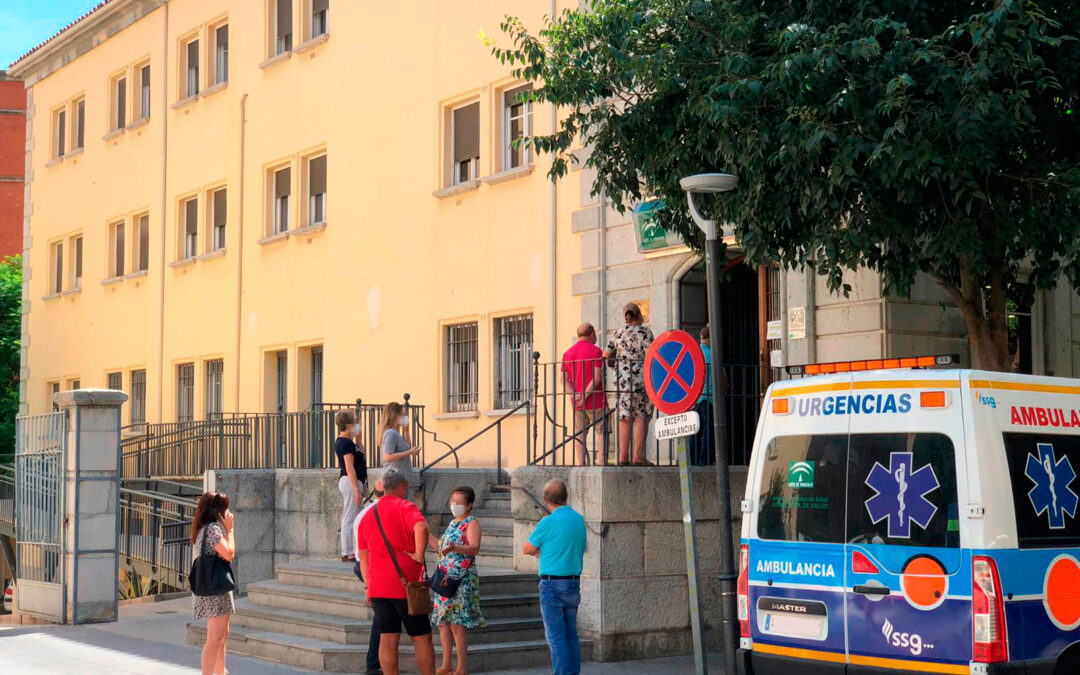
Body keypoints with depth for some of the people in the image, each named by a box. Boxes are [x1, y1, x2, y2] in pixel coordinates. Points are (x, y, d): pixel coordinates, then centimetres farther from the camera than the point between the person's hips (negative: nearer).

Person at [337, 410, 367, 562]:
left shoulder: (341, 441, 14)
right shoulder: (346, 443, -16)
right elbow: (350, 468, -20)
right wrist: (357, 490, -21)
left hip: (345, 481, 11)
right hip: (351, 482, -11)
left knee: (348, 519, 13)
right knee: (349, 519, -6)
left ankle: (347, 553, 18)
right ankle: (347, 553, -3)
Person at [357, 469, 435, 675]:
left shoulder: (368, 515, 14)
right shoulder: (405, 508, -7)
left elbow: (363, 556, 16)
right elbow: (421, 528, -30)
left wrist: (368, 586, 19)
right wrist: (419, 555, -20)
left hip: (378, 588, 5)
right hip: (406, 586, -5)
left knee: (388, 639, 5)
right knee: (422, 638, 4)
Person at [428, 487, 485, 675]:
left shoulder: (472, 523, -7)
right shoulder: (453, 524, 19)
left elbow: (475, 548, -22)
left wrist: (453, 547, -38)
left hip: (463, 580, -8)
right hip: (445, 578, 8)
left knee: (457, 624, -11)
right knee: (442, 622, 9)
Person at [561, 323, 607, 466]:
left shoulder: (568, 353, 11)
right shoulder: (595, 351, -7)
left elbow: (564, 379, 3)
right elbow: (597, 378, -16)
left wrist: (575, 394, -8)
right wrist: (585, 395, -14)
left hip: (577, 403, 5)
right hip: (595, 401, -5)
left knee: (579, 434, 8)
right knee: (602, 432, -1)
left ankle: (580, 465, 5)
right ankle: (601, 464, -8)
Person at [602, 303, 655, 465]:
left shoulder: (618, 333, 10)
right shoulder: (645, 332, -3)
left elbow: (606, 355, 9)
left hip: (622, 378, 4)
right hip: (642, 377, -4)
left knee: (625, 418, 5)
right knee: (641, 417, -2)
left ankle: (623, 456, 1)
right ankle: (638, 456, -7)